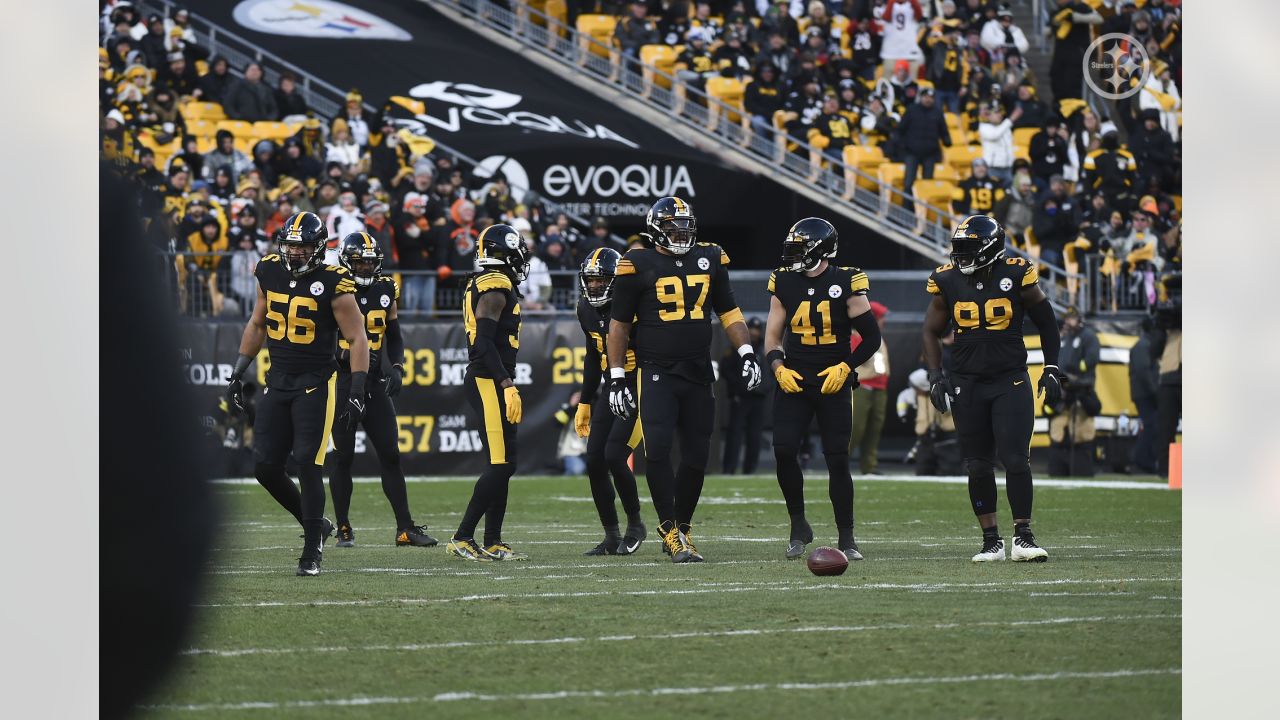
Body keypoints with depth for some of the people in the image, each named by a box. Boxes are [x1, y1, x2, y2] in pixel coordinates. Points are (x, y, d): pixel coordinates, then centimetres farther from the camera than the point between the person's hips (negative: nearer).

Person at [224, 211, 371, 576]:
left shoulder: (333, 285, -12)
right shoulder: (270, 273, 4)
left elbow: (357, 339, -9)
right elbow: (257, 325, 18)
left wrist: (356, 393, -15)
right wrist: (238, 373, 16)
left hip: (316, 385, -6)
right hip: (277, 382, 6)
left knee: (308, 465, -11)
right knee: (265, 467, 2)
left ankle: (312, 553, -2)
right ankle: (315, 524, 22)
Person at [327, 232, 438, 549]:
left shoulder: (385, 291, 8)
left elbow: (395, 336, 18)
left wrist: (396, 368, 2)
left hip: (375, 383, 4)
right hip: (342, 381, -4)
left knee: (390, 455, 2)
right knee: (343, 456, 0)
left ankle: (405, 528, 5)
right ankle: (343, 529, 9)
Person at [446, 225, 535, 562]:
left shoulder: (482, 285, 17)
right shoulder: (496, 287, -14)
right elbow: (484, 343, -21)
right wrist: (508, 386, -24)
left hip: (486, 382, 10)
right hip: (491, 382, -10)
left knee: (502, 465, 11)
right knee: (501, 465, -11)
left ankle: (493, 543, 12)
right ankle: (462, 538, -12)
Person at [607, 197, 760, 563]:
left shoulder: (709, 259, 9)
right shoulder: (640, 265, -3)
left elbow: (728, 311, 17)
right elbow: (619, 324, 2)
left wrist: (747, 353, 4)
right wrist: (617, 378, -1)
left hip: (698, 375, 4)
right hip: (656, 373, -4)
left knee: (696, 457, 4)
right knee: (658, 448, -19)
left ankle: (681, 530, 20)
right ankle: (669, 529, -8)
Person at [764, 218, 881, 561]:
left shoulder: (846, 284, -6)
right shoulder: (785, 284, 4)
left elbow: (871, 337, 0)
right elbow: (772, 338, 11)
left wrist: (845, 367, -11)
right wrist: (779, 368, -7)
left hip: (833, 382, -2)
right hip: (793, 380, 2)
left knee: (838, 460, -3)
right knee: (784, 452, -11)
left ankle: (846, 538, 6)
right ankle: (798, 525, 7)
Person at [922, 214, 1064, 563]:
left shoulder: (1016, 276, -6)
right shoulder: (948, 282, 0)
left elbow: (1047, 324, 5)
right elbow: (931, 332, 11)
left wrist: (1051, 370, 1)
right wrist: (935, 375, 0)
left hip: (1010, 381, -2)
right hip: (967, 385, 3)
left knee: (1016, 460, -11)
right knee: (978, 466, 4)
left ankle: (1023, 537, -5)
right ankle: (991, 540, 13)